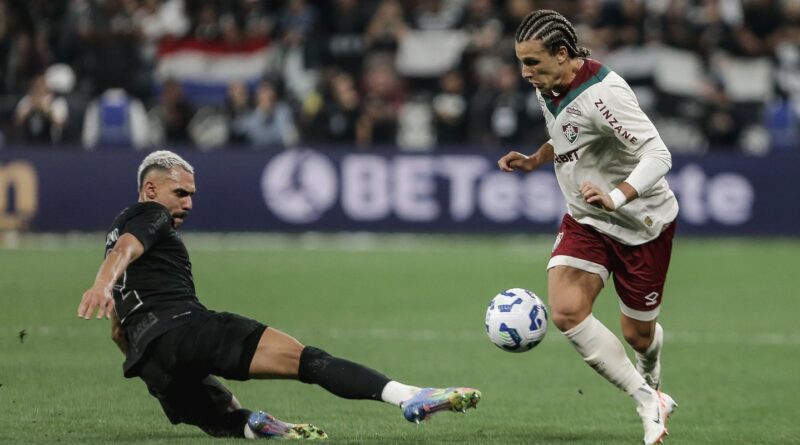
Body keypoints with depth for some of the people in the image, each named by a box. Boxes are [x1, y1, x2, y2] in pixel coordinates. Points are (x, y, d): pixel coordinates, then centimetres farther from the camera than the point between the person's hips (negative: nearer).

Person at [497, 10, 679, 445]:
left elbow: (658, 155, -34)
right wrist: (534, 160, 2)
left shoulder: (602, 94, -29)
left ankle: (650, 385, 46)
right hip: (584, 220, 7)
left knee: (637, 333, 7)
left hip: (641, 223, -6)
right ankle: (648, 401, -6)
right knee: (566, 311, -19)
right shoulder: (547, 88, -2)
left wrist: (616, 197, -48)